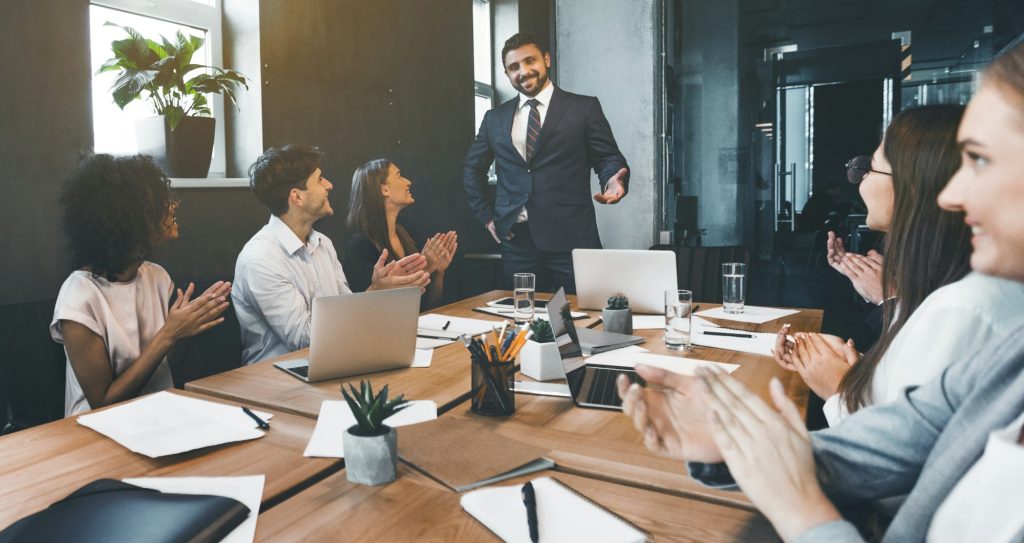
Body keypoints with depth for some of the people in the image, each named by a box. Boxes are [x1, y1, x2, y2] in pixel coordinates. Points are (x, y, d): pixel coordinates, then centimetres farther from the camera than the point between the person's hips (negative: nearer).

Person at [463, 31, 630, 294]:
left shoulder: (584, 108, 4)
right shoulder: (495, 118, 14)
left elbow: (609, 158, 3)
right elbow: (472, 168, 23)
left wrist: (614, 181, -19)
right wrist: (486, 214, 14)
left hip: (571, 238, -3)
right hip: (516, 240, 3)